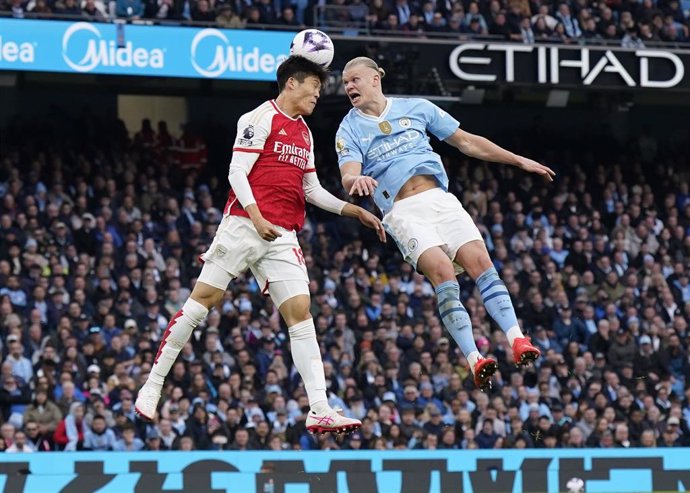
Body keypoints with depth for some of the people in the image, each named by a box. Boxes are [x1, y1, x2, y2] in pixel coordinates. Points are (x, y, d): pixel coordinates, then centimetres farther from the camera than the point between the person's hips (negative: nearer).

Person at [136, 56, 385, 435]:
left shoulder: (304, 133, 21)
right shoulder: (260, 119, -3)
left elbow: (312, 190, 27)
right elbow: (237, 173, -10)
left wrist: (357, 212, 20)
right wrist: (257, 217, -21)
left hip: (282, 236, 7)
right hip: (244, 224, -6)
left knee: (300, 311, -5)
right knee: (203, 299, -5)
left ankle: (319, 411, -11)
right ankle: (152, 386, 5)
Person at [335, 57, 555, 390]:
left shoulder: (416, 108, 14)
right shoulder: (350, 130, 8)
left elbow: (466, 142, 20)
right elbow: (348, 178, -8)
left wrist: (519, 161, 18)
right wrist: (357, 180, -34)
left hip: (440, 199, 3)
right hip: (403, 212, -3)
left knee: (479, 260, -19)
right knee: (441, 269, -25)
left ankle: (517, 340, -26)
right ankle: (474, 360, -32)